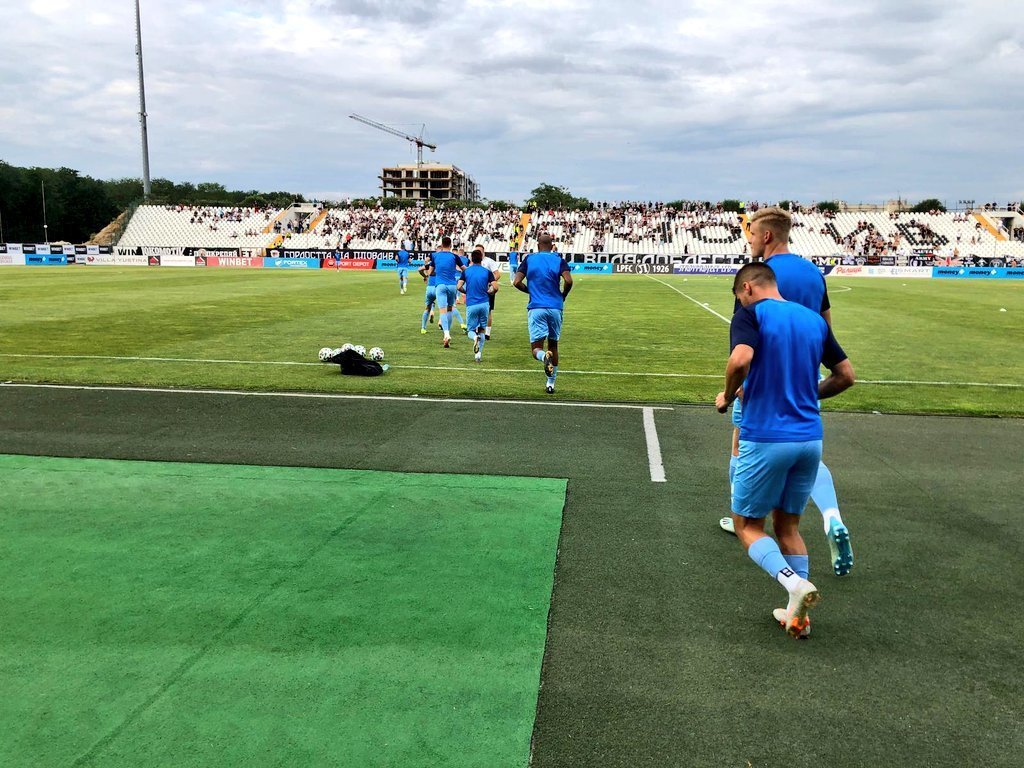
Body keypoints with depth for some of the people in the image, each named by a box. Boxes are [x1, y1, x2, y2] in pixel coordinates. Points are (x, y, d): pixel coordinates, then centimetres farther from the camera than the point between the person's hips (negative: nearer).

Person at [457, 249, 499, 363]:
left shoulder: (466, 271, 3)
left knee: (471, 330, 10)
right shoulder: (487, 271, 3)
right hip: (484, 304, 1)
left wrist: (467, 292, 14)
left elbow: (459, 286, -6)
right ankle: (479, 353, 5)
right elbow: (495, 287, -6)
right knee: (482, 330, 14)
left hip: (471, 305, -1)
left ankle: (475, 337, -26)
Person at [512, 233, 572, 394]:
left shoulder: (529, 259, 6)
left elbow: (516, 282, -2)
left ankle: (544, 357, -36)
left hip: (536, 308, -1)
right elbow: (568, 281, -12)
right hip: (555, 307, 1)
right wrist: (563, 296, 8)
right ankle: (551, 384, 19)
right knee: (553, 345, 17)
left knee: (535, 348, 1)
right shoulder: (559, 260, 5)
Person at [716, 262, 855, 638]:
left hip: (766, 440, -6)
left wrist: (728, 396, -8)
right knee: (787, 525, 19)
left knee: (747, 524, 10)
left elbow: (741, 359, -26)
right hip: (810, 439, 6)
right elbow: (846, 375, 13)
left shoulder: (750, 314, -7)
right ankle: (798, 615, 17)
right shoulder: (814, 319, 11)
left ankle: (795, 583, -13)